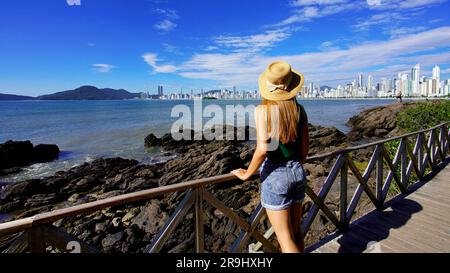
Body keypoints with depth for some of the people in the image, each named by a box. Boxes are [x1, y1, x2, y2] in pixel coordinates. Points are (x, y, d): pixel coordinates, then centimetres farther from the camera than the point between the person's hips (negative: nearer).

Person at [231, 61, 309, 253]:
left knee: (286, 239, 7)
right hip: (297, 172, 6)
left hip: (275, 176, -6)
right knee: (296, 231, 21)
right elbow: (304, 149, 7)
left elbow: (263, 149, -23)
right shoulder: (300, 110, 1)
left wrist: (247, 174, -8)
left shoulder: (263, 110, -14)